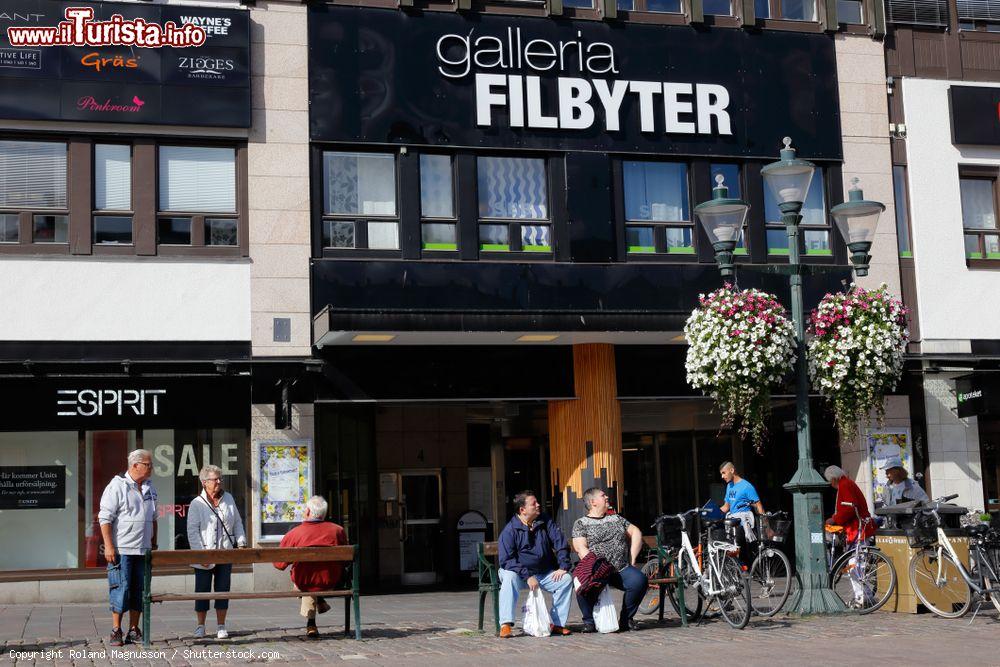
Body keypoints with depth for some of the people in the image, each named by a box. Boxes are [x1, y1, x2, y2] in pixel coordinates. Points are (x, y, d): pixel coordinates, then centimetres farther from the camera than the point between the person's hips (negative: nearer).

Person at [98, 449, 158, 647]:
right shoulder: (116, 486, -8)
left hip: (143, 549, 6)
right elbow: (105, 517, -10)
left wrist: (154, 543, 16)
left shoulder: (149, 489, 13)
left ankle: (134, 631, 14)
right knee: (121, 588, -5)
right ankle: (116, 631, 4)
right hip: (121, 549, -6)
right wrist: (109, 546, -16)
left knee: (139, 590, 7)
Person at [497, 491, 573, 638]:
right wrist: (527, 576, -25)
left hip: (545, 574, 4)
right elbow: (506, 560, -16)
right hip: (519, 574, -4)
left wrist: (563, 567, -10)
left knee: (566, 579, -18)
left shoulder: (545, 522, 3)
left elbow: (561, 543, 2)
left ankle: (557, 623, -11)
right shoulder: (510, 530, -10)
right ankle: (505, 625, -38)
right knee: (509, 578, -35)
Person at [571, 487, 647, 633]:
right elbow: (581, 549, -6)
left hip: (621, 570, 3)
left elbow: (636, 533, 21)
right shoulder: (581, 523, 7)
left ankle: (626, 619, -3)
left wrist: (632, 558, 7)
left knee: (639, 580, -26)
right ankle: (589, 621, -8)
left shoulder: (617, 519, 21)